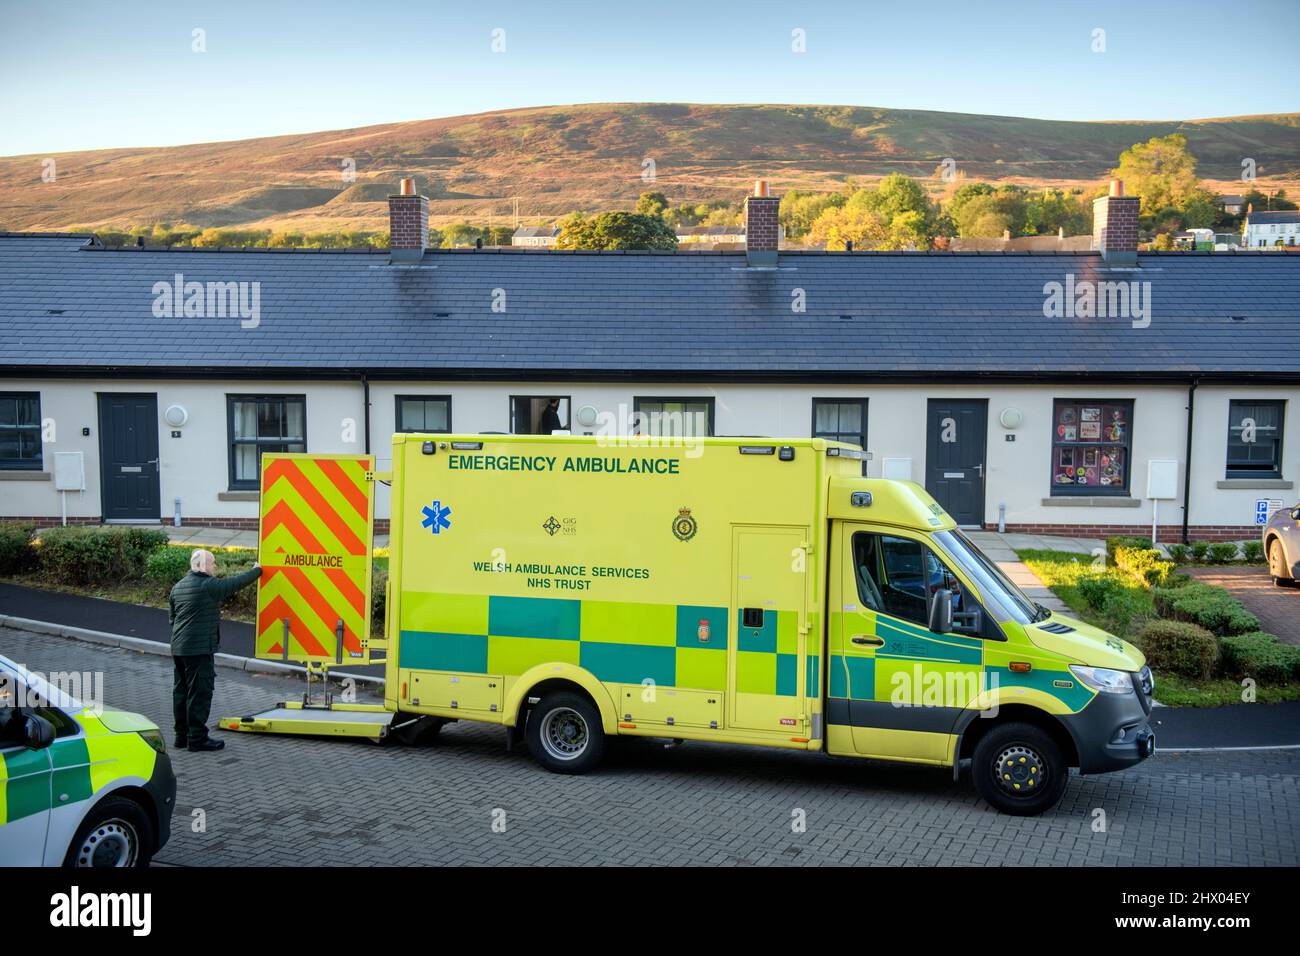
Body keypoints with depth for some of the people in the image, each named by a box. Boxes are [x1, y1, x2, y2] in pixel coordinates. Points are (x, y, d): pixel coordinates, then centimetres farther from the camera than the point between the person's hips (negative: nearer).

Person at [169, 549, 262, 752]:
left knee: (181, 691, 14)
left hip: (178, 649, 9)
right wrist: (257, 570, 10)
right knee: (200, 692, -3)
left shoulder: (178, 587, 13)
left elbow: (171, 617, 21)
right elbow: (236, 583, -6)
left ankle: (182, 735, 23)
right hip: (199, 650, -9)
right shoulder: (209, 585, -14)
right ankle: (197, 738, 0)